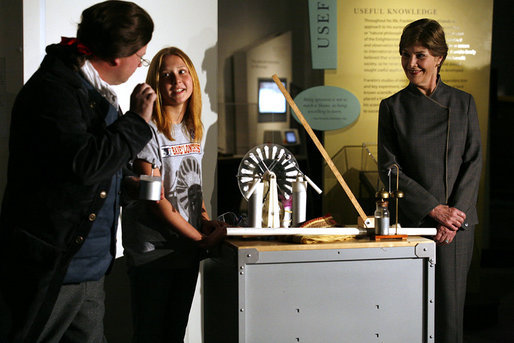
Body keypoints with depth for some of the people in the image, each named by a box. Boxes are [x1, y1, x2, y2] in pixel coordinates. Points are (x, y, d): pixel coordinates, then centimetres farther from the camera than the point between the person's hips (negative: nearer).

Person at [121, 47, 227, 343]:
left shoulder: (195, 130, 10)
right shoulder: (148, 130, -13)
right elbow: (155, 200, -16)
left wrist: (206, 220, 1)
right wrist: (201, 239, -15)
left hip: (189, 251, 7)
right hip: (153, 251, -7)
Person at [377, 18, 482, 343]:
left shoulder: (463, 103, 6)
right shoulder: (392, 107, 2)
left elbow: (473, 163, 3)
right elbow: (390, 168, -3)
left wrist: (454, 212, -10)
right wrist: (434, 209, -11)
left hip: (456, 221, 1)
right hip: (410, 220, -1)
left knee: (450, 304, 3)